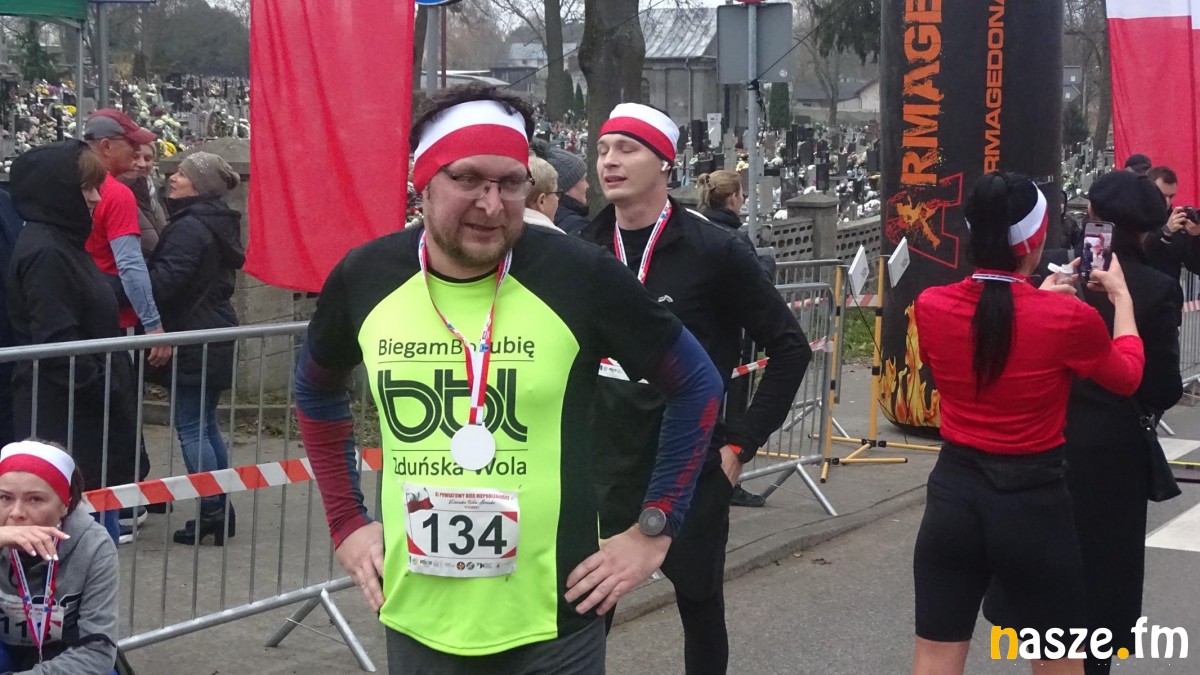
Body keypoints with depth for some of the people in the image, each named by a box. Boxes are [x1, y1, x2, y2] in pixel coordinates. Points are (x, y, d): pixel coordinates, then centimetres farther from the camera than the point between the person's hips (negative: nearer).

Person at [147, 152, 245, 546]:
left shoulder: (190, 228, -16)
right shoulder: (218, 224, 15)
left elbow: (165, 280, -24)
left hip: (194, 341, -10)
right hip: (216, 337, 10)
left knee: (191, 428, -5)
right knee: (206, 425, 14)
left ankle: (212, 513, -4)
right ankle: (221, 512, 18)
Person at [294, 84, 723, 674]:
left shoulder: (581, 276, -12)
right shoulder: (365, 277, -4)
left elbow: (696, 386, 0)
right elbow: (316, 390, 16)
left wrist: (655, 529, -3)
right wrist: (346, 524, 11)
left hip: (552, 626, -3)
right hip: (417, 623, 3)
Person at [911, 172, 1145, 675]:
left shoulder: (930, 307, -5)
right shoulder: (1068, 317, -15)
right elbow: (1127, 376, 7)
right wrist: (1121, 299, 21)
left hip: (953, 496, 3)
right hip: (1033, 503, -3)